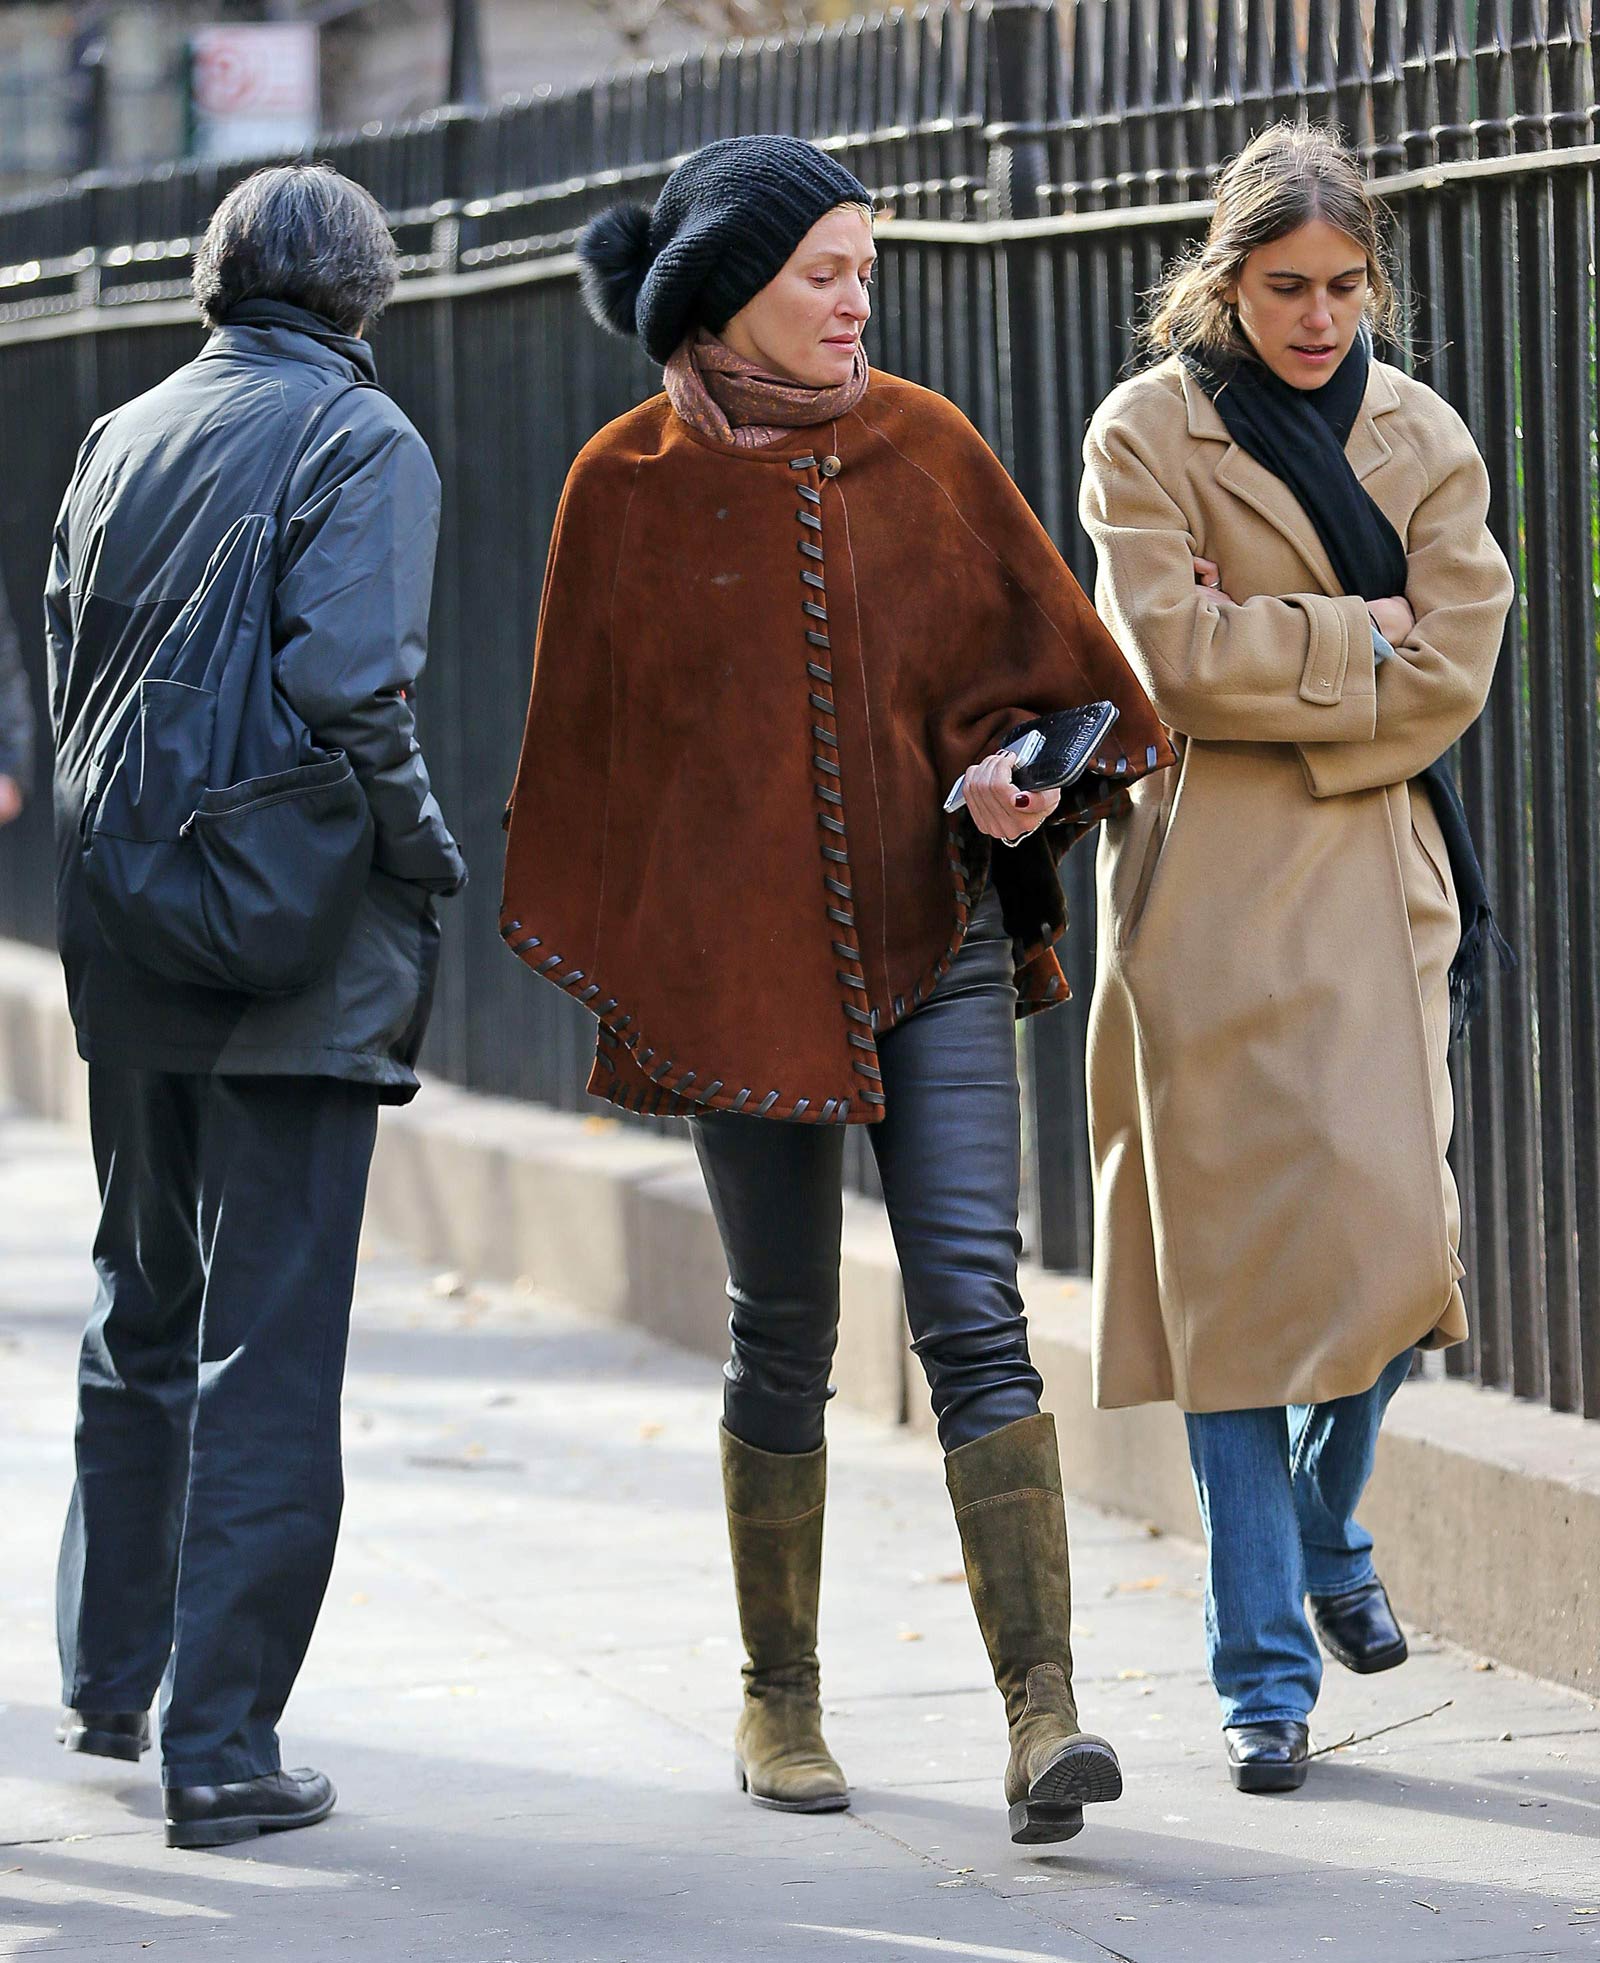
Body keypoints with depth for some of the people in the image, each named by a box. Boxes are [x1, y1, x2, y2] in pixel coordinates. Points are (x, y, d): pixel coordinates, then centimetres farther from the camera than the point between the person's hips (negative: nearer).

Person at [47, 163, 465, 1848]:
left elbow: (63, 678, 12)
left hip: (127, 947, 6)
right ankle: (219, 1744, -2)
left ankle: (109, 1675, 32)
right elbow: (346, 694, -20)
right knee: (269, 1351, -2)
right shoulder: (359, 440, -9)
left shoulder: (121, 439, 10)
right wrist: (425, 867, -7)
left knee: (143, 1313, 22)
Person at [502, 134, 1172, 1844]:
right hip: (735, 963, -1)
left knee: (973, 1307, -11)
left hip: (932, 941, 1)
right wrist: (613, 974, 6)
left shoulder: (924, 449, 3)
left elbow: (1037, 650, 9)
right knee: (784, 1333, 6)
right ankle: (779, 1700, 23)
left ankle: (1040, 1709, -17)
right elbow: (591, 739, 6)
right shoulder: (631, 485, -1)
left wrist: (1012, 766, -11)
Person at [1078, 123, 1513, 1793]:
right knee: (1237, 1252, -4)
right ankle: (1263, 1669, 2)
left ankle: (1330, 1536, 26)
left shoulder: (1423, 437, 8)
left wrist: (1268, 659, -9)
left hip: (1376, 874, 2)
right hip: (1207, 889, -2)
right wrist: (1356, 635, -7)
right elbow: (1174, 652, -12)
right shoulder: (1148, 433, 0)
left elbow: (1450, 675, -2)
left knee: (1389, 1228, -5)